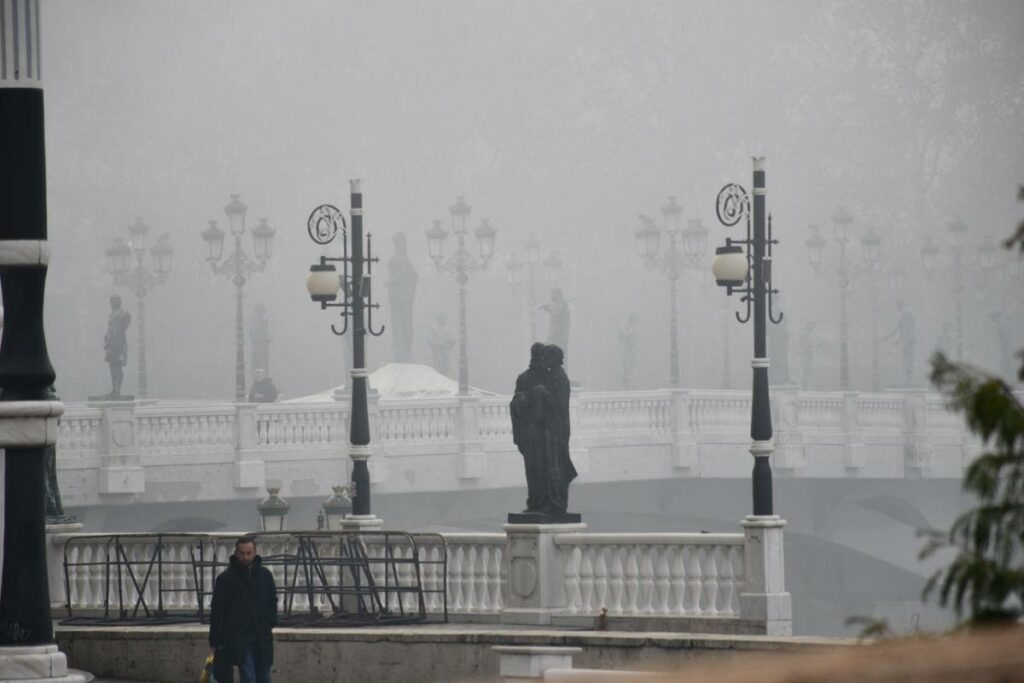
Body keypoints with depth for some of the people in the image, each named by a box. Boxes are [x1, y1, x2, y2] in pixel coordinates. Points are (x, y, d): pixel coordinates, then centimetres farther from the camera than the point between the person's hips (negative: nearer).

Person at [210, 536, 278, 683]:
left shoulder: (265, 575, 8)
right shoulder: (225, 578, -2)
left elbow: (273, 602, 18)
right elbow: (217, 611, 0)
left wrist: (270, 623, 2)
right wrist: (215, 641, -3)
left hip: (262, 638, 4)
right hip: (239, 639, -4)